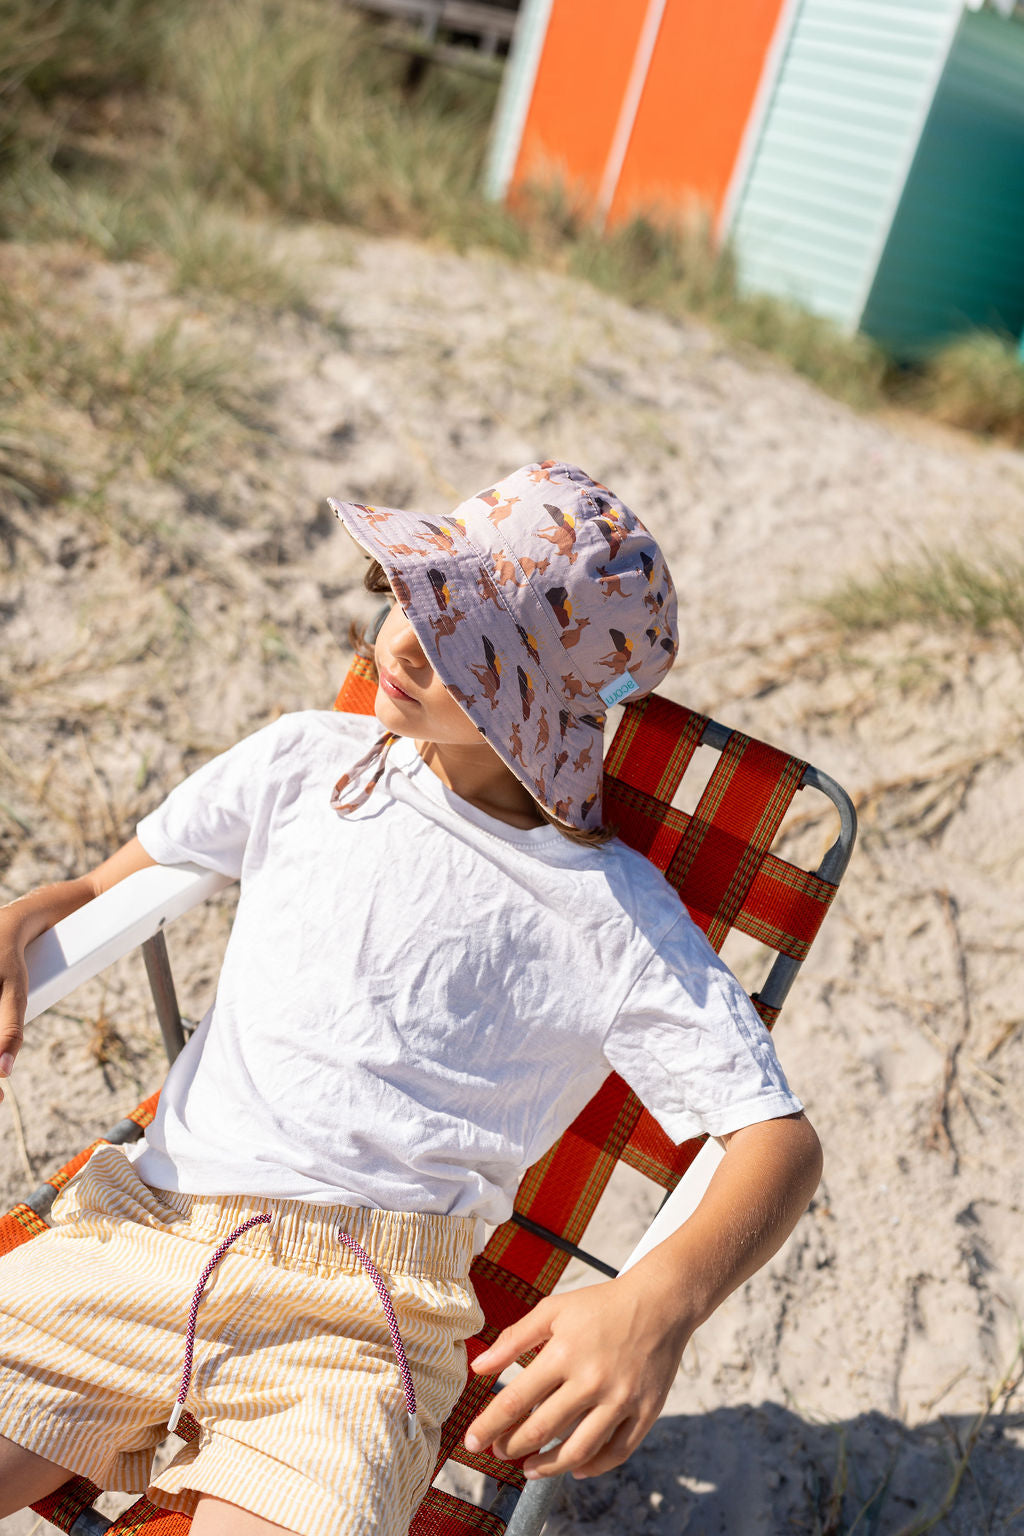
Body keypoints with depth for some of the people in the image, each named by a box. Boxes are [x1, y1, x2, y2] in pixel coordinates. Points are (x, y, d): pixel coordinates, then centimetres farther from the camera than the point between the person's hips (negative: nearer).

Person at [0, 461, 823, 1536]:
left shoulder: (614, 916, -1)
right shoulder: (306, 761, 11)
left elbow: (780, 1139, -3)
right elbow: (115, 885, 19)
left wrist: (663, 1299, -22)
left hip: (352, 1315, -2)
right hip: (132, 1234, 3)